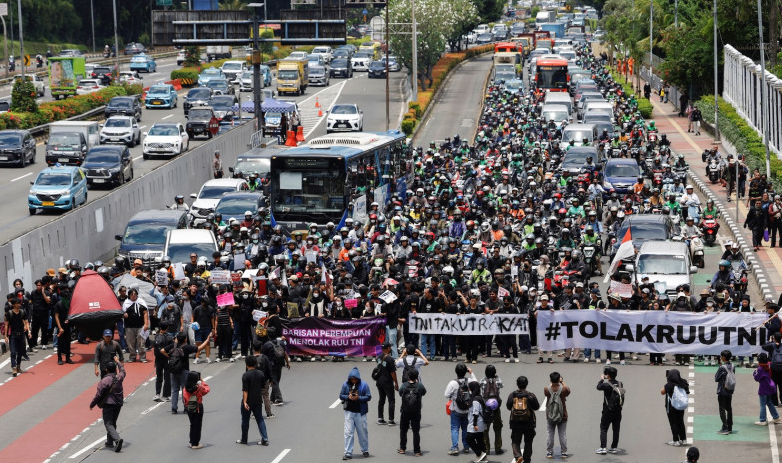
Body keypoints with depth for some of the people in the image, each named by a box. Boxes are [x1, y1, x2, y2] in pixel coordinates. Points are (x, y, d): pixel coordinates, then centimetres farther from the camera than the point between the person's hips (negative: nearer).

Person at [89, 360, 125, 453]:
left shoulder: (104, 381, -17)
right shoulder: (119, 377, 0)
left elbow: (98, 395, -15)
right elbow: (122, 371, 25)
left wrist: (92, 404, -2)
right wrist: (118, 362, 41)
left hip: (108, 404, -6)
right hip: (118, 403, 6)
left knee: (108, 424, -5)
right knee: (113, 423, 19)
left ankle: (117, 439, -26)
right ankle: (110, 442, 25)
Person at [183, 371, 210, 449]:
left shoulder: (186, 388, -8)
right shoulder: (199, 388, -18)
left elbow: (184, 399, 2)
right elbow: (207, 389, 2)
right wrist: (202, 381, 11)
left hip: (189, 409, 4)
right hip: (198, 409, -4)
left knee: (192, 425, 17)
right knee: (197, 426, 4)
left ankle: (192, 443, 23)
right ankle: (195, 444, 5)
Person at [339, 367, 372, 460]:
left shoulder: (363, 385, -5)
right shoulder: (346, 385, 1)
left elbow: (368, 397, -4)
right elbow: (341, 396, 6)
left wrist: (358, 398, -18)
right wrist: (348, 397, -14)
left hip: (360, 413, -1)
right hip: (349, 412, 1)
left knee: (362, 432, 10)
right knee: (348, 432, -3)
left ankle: (365, 450, 27)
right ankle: (348, 453, 0)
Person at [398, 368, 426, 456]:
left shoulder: (404, 385, -10)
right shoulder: (419, 385, -12)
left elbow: (400, 393, 8)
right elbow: (424, 392, 7)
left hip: (405, 412, 1)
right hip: (416, 413, -1)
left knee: (403, 430, 18)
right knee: (416, 432, 6)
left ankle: (402, 448, 22)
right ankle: (417, 451, 5)